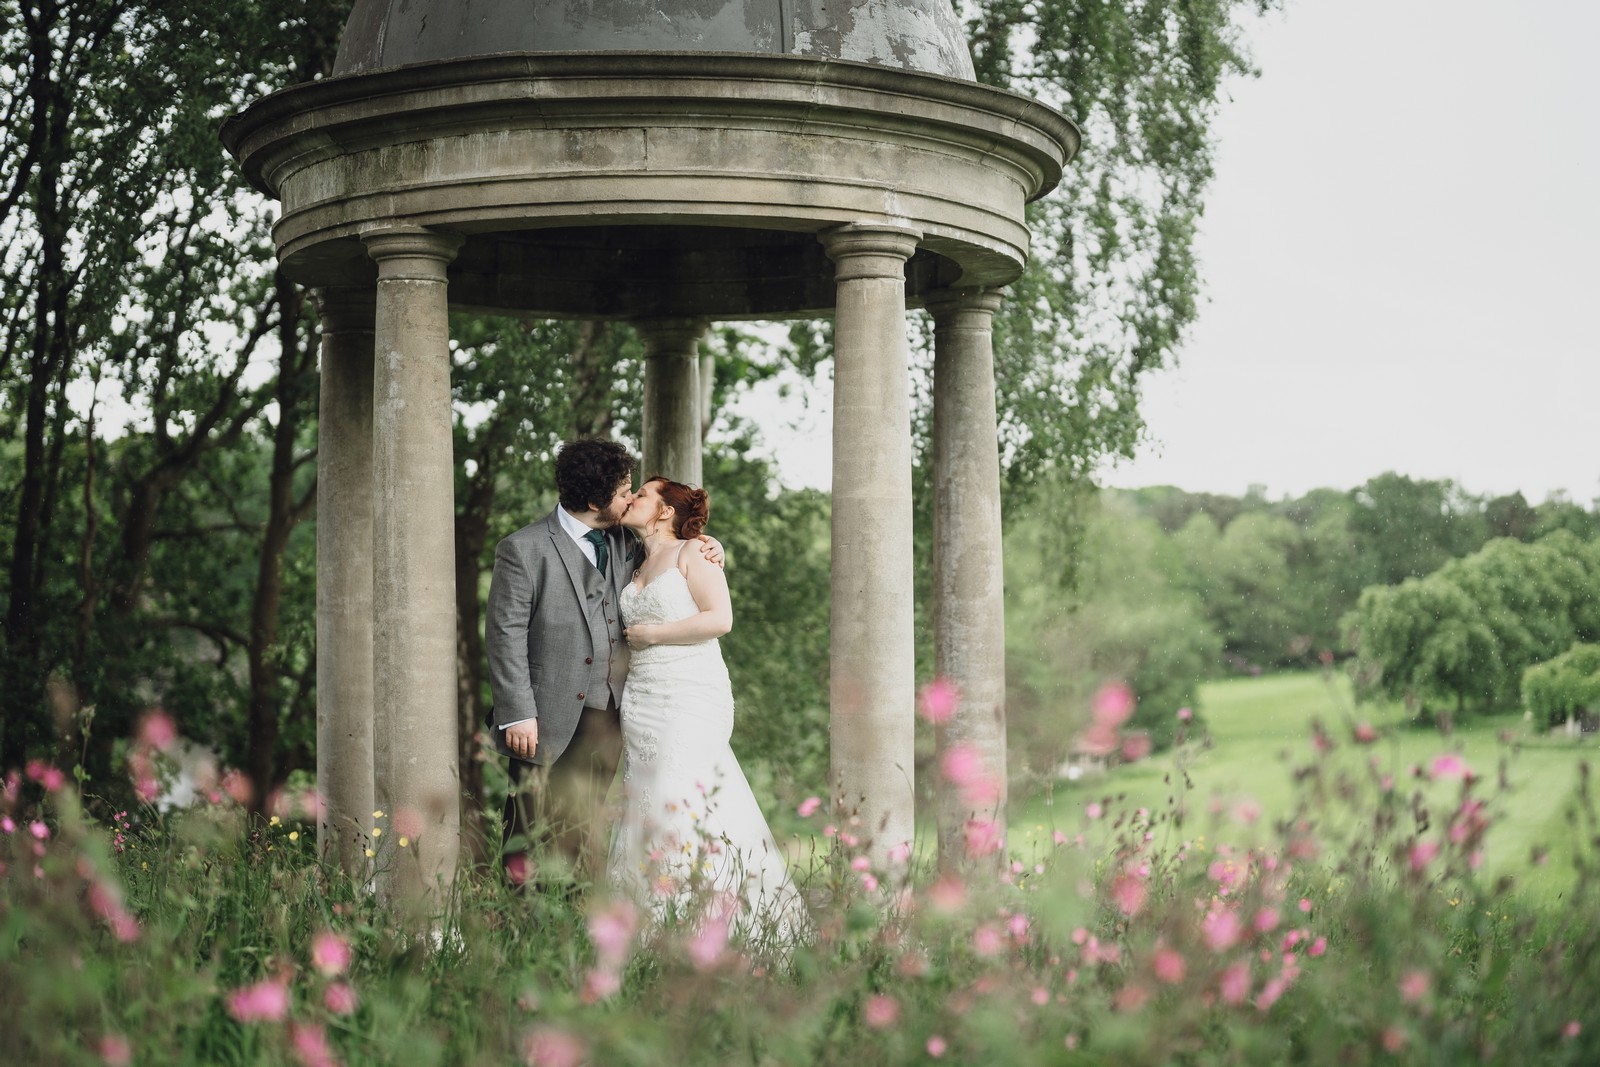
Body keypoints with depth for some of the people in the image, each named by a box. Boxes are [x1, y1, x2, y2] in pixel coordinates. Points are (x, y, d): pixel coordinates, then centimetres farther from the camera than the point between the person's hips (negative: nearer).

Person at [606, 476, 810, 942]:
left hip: (691, 698, -7)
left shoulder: (692, 553, -1)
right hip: (643, 703, 7)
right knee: (646, 804, 0)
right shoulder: (639, 568, 21)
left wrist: (652, 633, -10)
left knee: (681, 805, -15)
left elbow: (719, 618, -14)